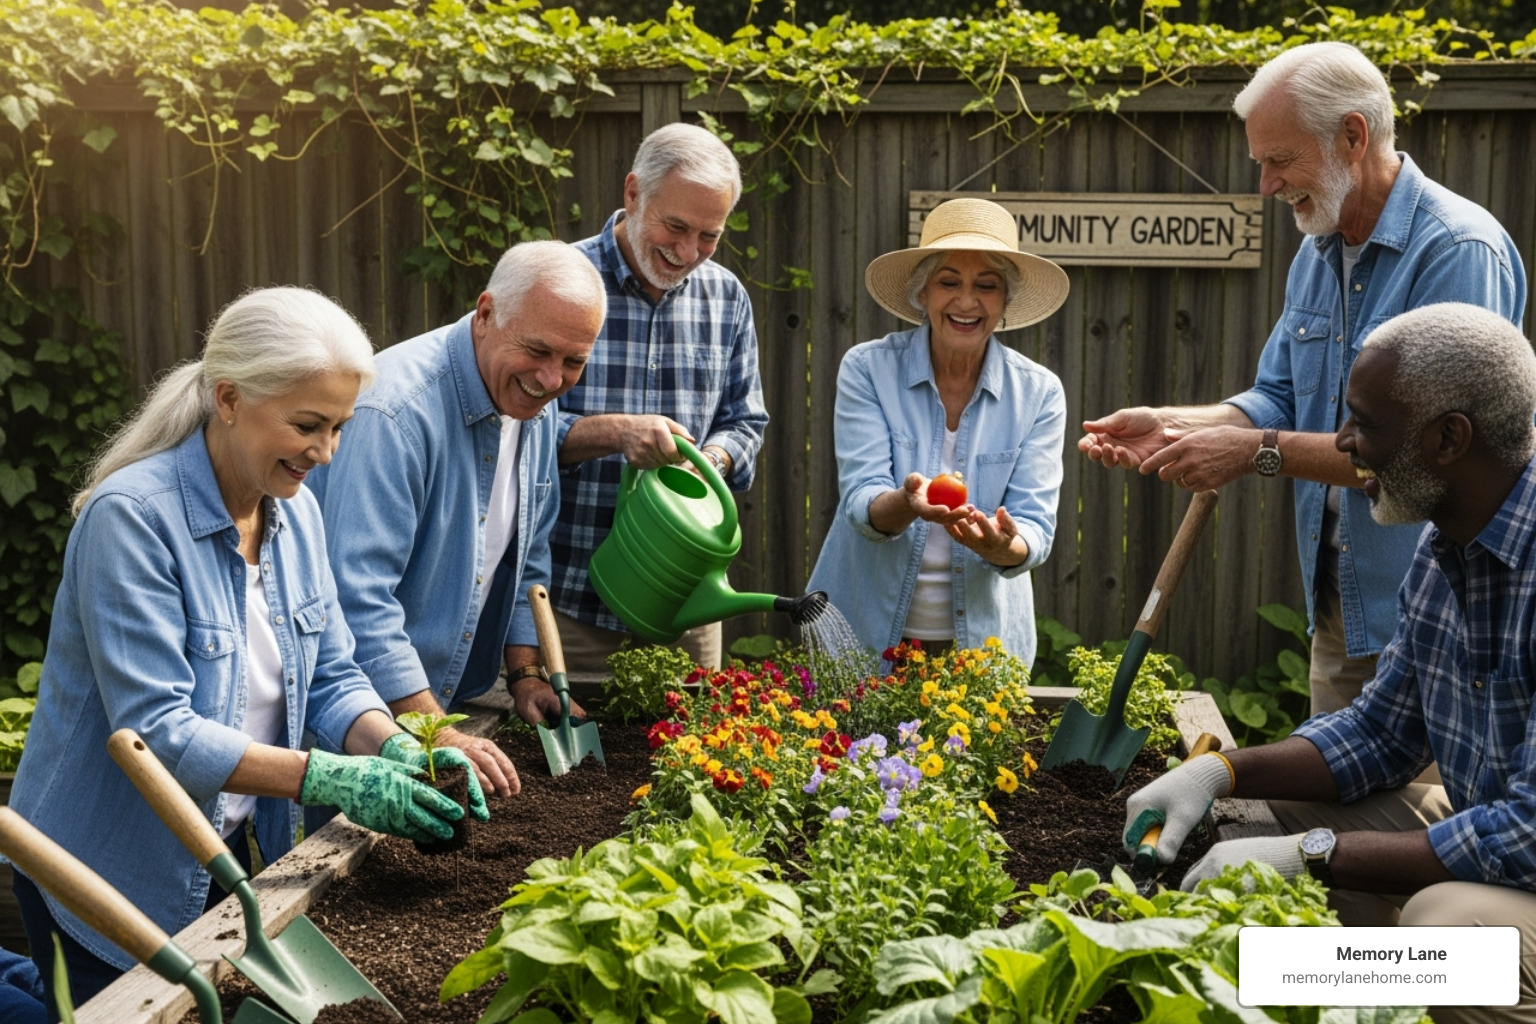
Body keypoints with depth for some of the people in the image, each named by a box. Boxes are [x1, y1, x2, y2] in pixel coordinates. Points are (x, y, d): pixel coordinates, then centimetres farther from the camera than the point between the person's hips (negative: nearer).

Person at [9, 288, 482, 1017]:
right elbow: (155, 729, -26)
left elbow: (332, 679, 1)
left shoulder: (297, 511, -1)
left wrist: (400, 754, -17)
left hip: (226, 850, 6)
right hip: (108, 872, -6)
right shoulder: (132, 517, -22)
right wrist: (326, 777, -32)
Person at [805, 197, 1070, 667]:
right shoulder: (867, 368, -9)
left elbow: (1036, 527, -11)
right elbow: (861, 500, -16)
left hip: (985, 634, 1)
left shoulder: (1038, 393, -4)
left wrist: (1003, 546, -34)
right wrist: (907, 503, -39)